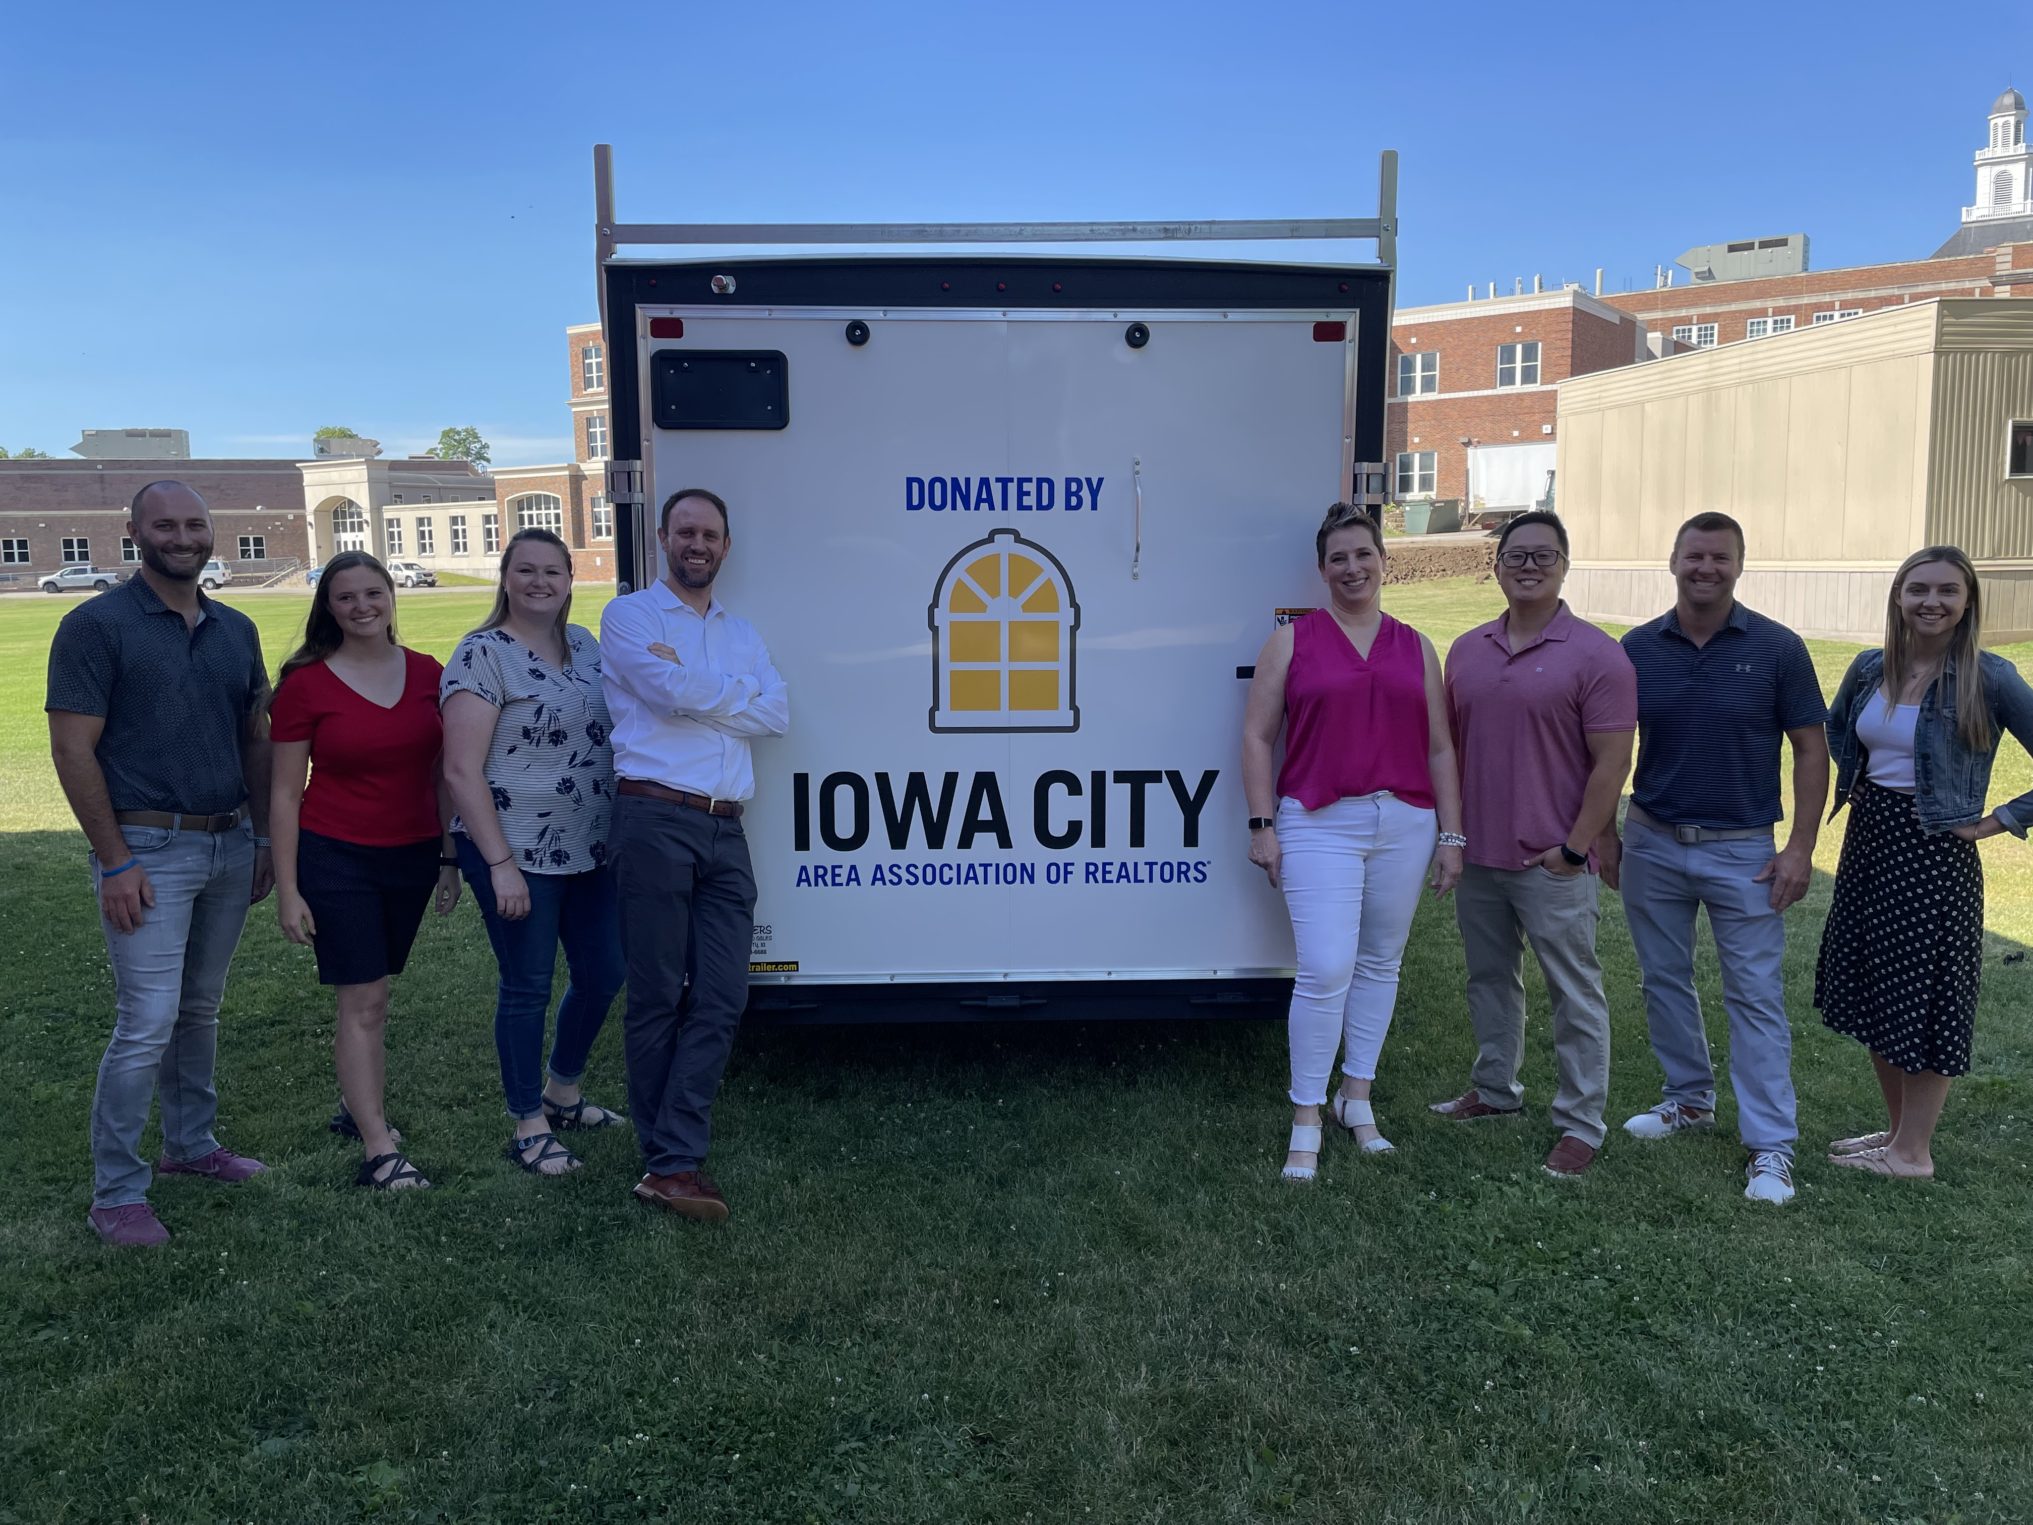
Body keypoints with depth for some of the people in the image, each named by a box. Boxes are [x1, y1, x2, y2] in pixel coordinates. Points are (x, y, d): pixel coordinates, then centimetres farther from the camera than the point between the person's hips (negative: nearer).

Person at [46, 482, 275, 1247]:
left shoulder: (237, 630, 10)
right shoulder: (97, 625, -7)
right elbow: (72, 749, -10)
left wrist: (265, 839, 12)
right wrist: (115, 862, -14)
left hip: (230, 845, 6)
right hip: (148, 851, -6)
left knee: (200, 1009, 17)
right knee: (148, 1024, -6)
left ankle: (191, 1143, 32)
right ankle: (116, 1194, 6)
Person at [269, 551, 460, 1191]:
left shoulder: (427, 674, 3)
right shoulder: (305, 684, -6)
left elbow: (444, 773, 10)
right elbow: (285, 793, -4)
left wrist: (450, 858, 10)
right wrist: (287, 890, -6)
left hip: (413, 856, 3)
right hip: (336, 858, -3)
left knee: (373, 991, 14)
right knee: (363, 1001, -5)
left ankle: (358, 1105, 30)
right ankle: (379, 1151, -2)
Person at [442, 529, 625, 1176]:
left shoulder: (583, 643, 9)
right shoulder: (483, 655, -12)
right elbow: (462, 770, -15)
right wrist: (500, 864, -18)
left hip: (591, 849, 7)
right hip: (518, 852, -7)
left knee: (602, 975, 14)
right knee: (528, 988, 4)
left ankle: (562, 1092, 38)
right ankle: (529, 1125, 22)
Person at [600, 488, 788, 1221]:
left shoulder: (741, 633, 21)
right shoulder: (629, 616, 5)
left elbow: (776, 713, 3)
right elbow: (673, 692, -14)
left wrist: (692, 684, -5)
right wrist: (738, 692, 1)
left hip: (725, 830, 5)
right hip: (655, 820, -5)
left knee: (721, 997, -2)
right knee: (657, 995, 0)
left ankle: (672, 1161, 2)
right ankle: (668, 1157, 8)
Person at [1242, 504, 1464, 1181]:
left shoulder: (1415, 647, 11)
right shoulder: (1292, 641, 3)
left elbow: (1440, 748, 11)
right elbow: (1258, 736, 1)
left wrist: (1451, 834, 6)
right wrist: (1262, 825, -6)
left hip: (1405, 825, 4)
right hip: (1319, 825, -3)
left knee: (1380, 964, 11)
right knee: (1325, 970, -10)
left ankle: (1357, 1099, 27)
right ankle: (1305, 1122, 3)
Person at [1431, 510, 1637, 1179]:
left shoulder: (1595, 655, -9)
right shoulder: (1467, 650, 8)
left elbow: (1612, 763, -11)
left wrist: (1574, 849, -13)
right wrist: (1448, 829, 9)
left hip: (1553, 863, -6)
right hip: (1477, 854, 6)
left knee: (1574, 993, 3)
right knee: (1489, 978, 18)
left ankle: (1581, 1123, 14)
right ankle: (1495, 1089, 35)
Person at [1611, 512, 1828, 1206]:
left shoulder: (1777, 648, -6)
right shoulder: (1639, 648, 0)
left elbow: (1811, 750, -3)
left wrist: (1800, 847, -8)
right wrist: (1605, 833, 5)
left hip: (1742, 849, -3)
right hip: (1652, 842, 3)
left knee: (1756, 995, -1)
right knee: (1664, 980, 14)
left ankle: (1771, 1145, 6)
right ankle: (1689, 1098, 33)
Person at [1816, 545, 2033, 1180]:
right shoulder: (1870, 668, 3)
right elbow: (1835, 731, 22)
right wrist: (1859, 787, 10)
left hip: (1934, 853, -6)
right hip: (1868, 842, 6)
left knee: (1925, 1003, 4)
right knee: (1872, 993, 15)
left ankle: (1912, 1151, 18)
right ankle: (1899, 1127, 32)